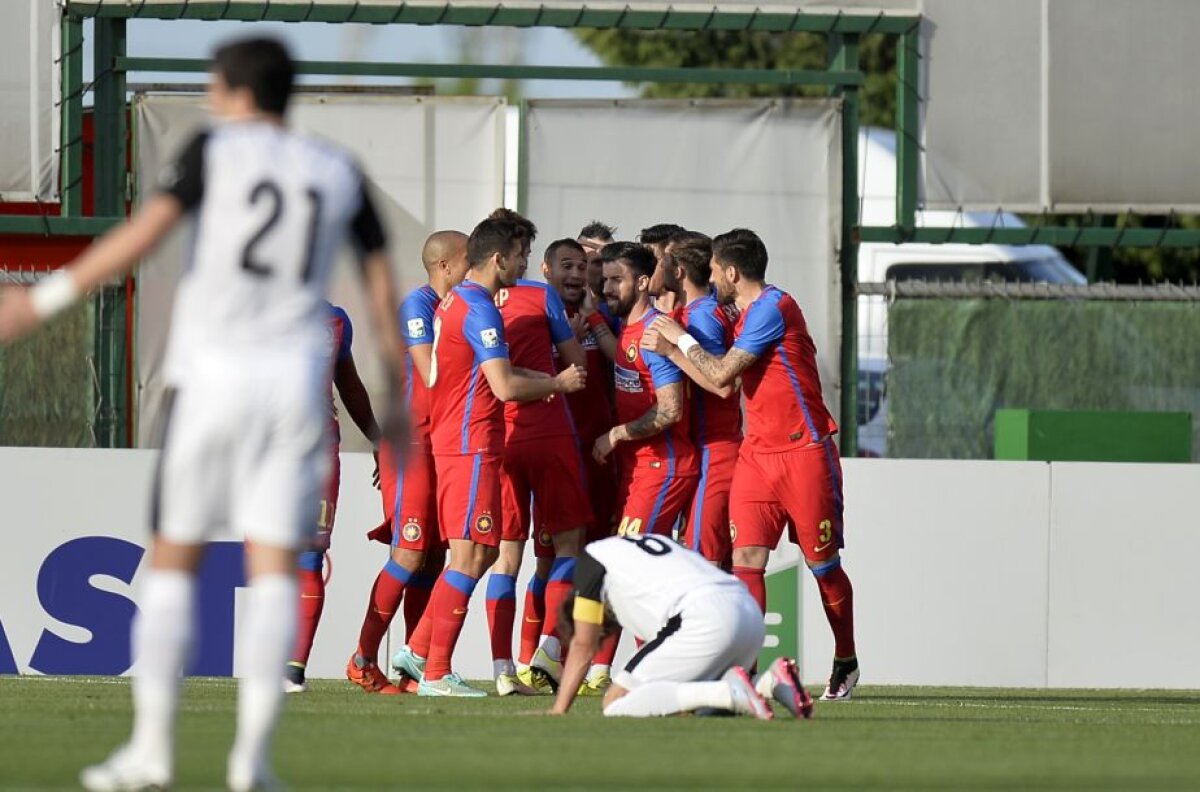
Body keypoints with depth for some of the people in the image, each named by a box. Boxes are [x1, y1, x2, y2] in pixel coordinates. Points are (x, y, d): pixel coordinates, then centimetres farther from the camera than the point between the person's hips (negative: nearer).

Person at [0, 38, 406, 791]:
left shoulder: (217, 150, 0)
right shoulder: (339, 172, 11)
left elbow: (144, 232, -12)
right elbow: (382, 283, 11)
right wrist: (397, 401, 19)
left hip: (213, 375, -2)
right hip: (297, 379, 2)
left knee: (174, 560, 5)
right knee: (274, 569, 1)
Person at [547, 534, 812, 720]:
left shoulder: (593, 556, 18)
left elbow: (583, 646, 17)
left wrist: (558, 711, 23)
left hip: (705, 620, -8)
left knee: (617, 708, -7)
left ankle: (730, 693, -22)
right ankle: (770, 683, 0)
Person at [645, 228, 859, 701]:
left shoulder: (771, 308, -14)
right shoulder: (747, 315, 14)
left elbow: (721, 375, -16)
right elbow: (721, 382, 21)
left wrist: (682, 340, -3)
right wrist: (671, 351, 18)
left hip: (804, 453, -8)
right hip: (757, 453, 8)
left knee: (823, 565, 4)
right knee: (746, 559, -8)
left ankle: (845, 663, 21)